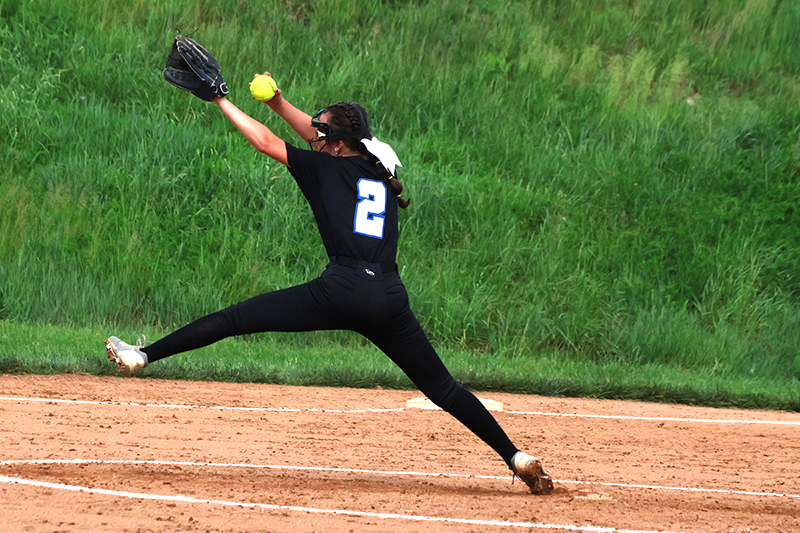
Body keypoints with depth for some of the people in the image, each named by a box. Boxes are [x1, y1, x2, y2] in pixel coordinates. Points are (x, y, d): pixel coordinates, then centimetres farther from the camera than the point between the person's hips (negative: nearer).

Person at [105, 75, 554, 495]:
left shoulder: (329, 168, 8)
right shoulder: (381, 171, 23)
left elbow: (266, 141, 12)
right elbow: (326, 138, 39)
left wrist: (222, 102, 24)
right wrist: (280, 104, 38)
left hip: (342, 290, -5)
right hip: (391, 299, 5)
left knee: (237, 318, 0)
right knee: (442, 387, 10)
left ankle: (143, 355, -4)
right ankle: (518, 458, 4)